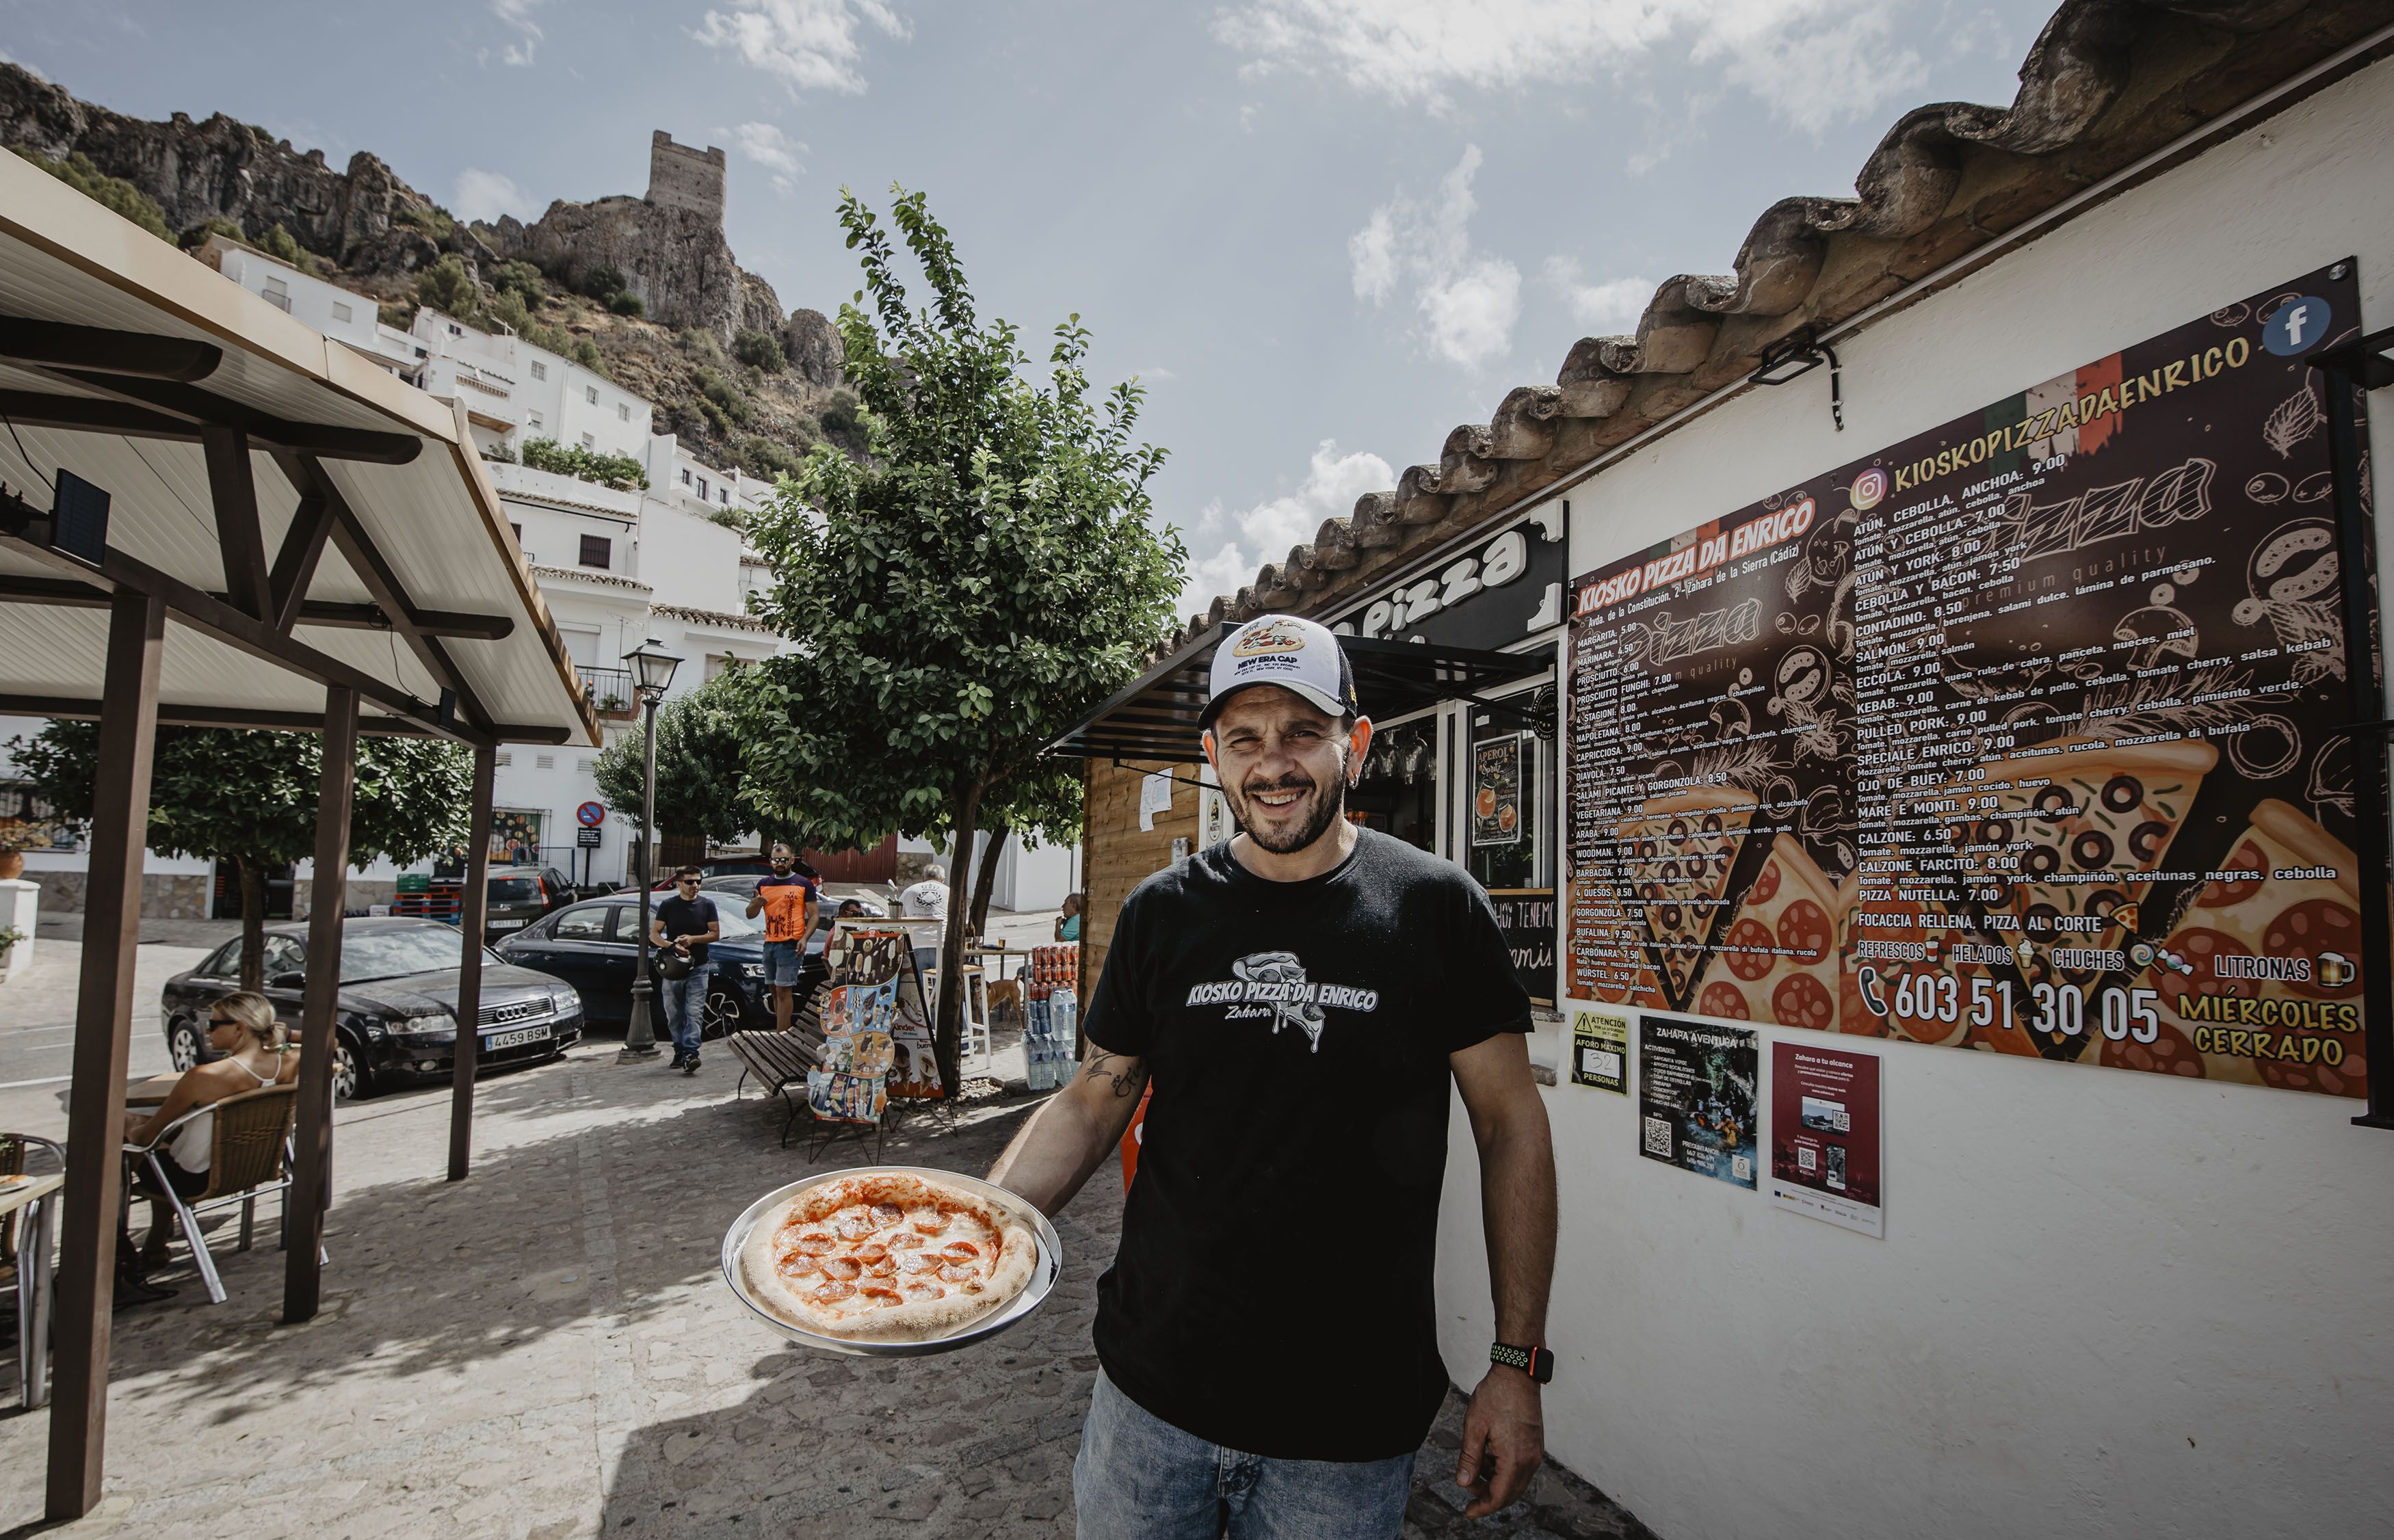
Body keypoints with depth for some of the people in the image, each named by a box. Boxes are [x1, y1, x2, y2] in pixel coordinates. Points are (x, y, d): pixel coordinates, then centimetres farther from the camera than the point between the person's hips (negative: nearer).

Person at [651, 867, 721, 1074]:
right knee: (674, 1016, 8)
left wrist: (693, 939, -13)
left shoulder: (707, 905, 3)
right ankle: (679, 1053, 21)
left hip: (698, 967, -2)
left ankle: (690, 1054, -20)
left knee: (694, 1013, -13)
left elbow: (715, 934, 4)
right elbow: (654, 934, 4)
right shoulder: (668, 906, 4)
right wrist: (672, 945, -15)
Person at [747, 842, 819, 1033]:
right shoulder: (763, 885, 13)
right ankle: (785, 1030, 14)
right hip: (769, 944, 6)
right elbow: (750, 915, 14)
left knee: (783, 990, -10)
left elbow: (813, 916, -1)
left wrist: (804, 939, -15)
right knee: (774, 990, 8)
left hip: (791, 945, -6)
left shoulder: (804, 884, 0)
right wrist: (756, 904, -9)